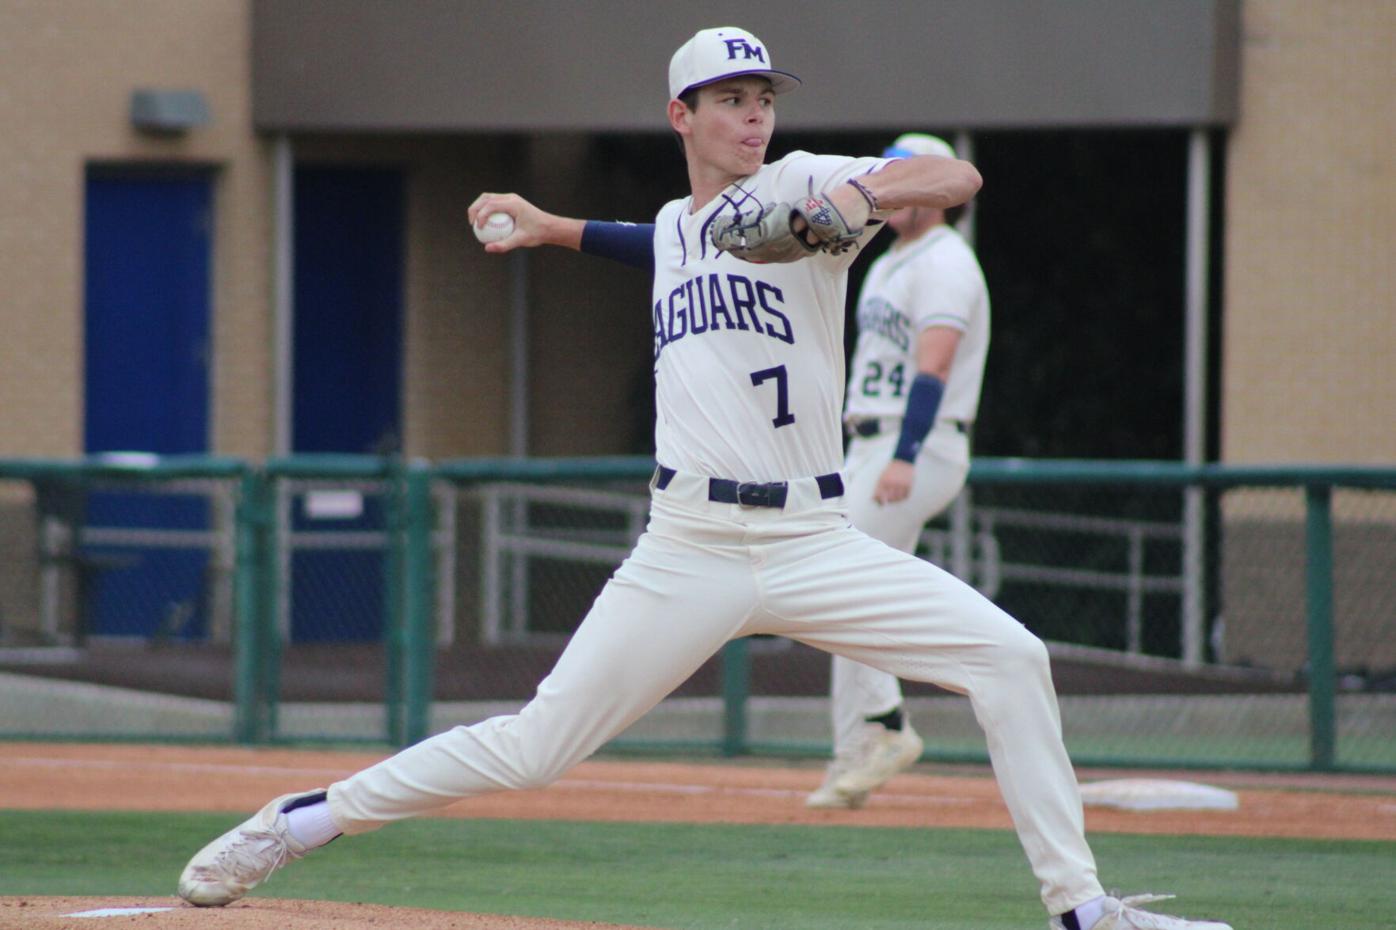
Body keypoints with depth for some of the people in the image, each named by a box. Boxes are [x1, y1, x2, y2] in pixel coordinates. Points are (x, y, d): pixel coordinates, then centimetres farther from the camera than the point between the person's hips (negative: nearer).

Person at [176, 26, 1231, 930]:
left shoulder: (797, 187, 2)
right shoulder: (675, 228, 16)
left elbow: (958, 178, -14)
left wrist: (858, 200, -32)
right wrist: (545, 228, 45)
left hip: (816, 543, -2)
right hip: (688, 551, 2)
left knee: (1009, 658, -18)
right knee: (536, 747, -4)